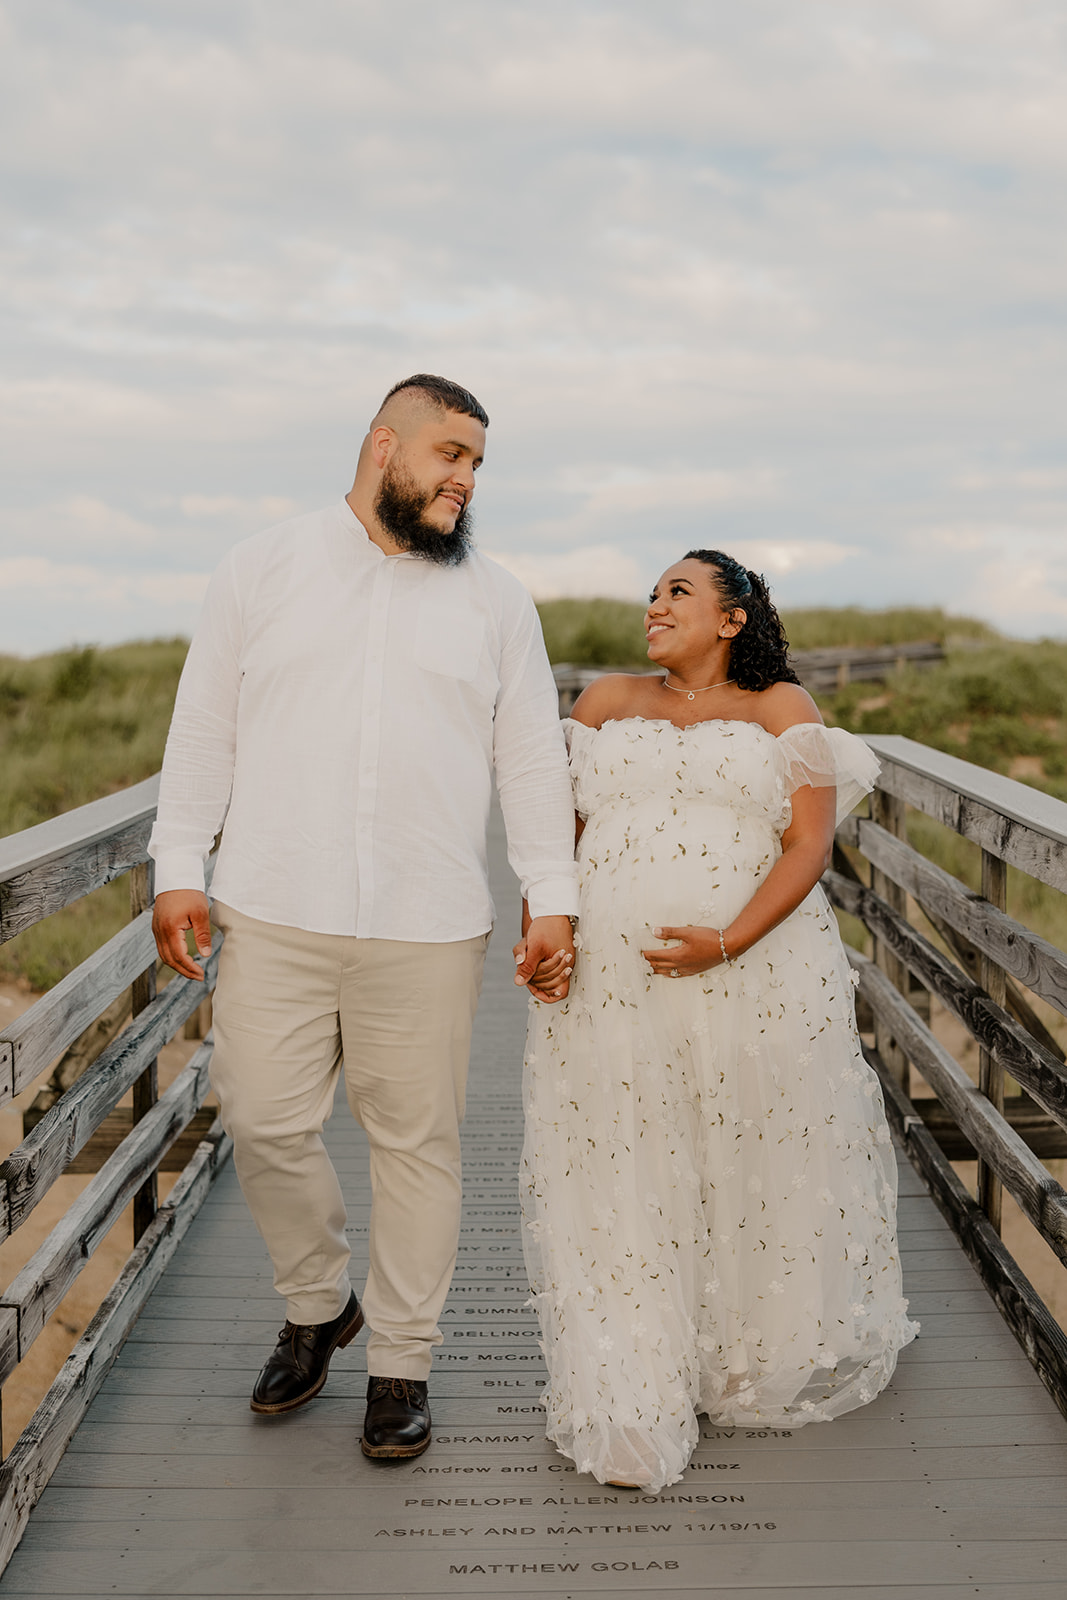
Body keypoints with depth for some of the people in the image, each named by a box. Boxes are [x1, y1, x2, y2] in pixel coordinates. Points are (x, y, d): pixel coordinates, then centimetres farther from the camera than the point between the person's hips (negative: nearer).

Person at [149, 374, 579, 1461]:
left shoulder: (495, 600, 10)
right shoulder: (262, 569, 8)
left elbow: (533, 759, 9)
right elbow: (204, 729, 7)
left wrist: (554, 900, 3)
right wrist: (179, 867, 2)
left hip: (429, 925, 0)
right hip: (274, 919, 0)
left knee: (417, 1139, 5)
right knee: (264, 1121, 2)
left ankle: (400, 1362, 21)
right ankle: (316, 1307, 29)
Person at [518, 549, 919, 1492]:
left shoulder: (779, 708, 8)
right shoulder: (608, 701, 18)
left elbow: (811, 844, -2)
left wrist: (729, 941, -16)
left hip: (754, 979, -1)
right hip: (611, 982, 2)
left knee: (760, 1176, 7)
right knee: (623, 1184, 2)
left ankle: (770, 1369, 30)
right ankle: (633, 1405, 11)